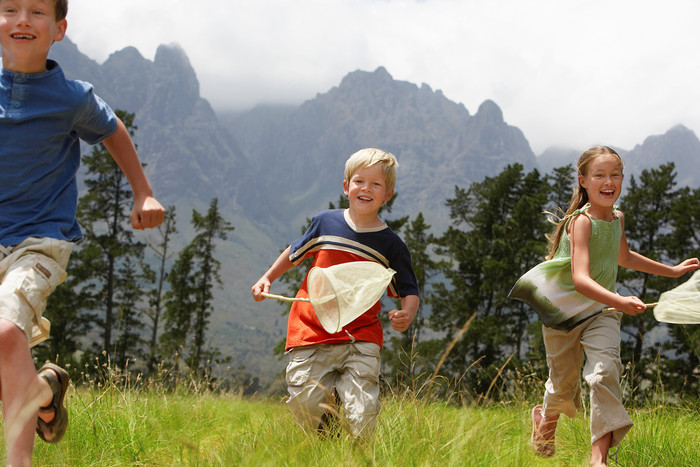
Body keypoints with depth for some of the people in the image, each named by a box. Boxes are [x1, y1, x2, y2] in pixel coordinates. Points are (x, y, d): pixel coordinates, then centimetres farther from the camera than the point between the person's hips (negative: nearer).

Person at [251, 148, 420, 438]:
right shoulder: (325, 222, 5)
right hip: (311, 335, 1)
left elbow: (409, 291, 8)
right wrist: (267, 278, 21)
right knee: (304, 409, -7)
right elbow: (296, 253, 25)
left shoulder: (391, 245, 2)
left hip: (360, 342, -1)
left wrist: (406, 315, -13)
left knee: (362, 419, -14)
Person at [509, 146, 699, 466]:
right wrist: (621, 302, -51)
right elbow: (580, 279, -36)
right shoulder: (582, 221, -23)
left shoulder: (617, 218, 0)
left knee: (606, 369, -20)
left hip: (600, 310, 4)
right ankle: (546, 418, 47)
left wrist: (672, 271, 27)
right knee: (564, 382, 10)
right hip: (563, 308, -4)